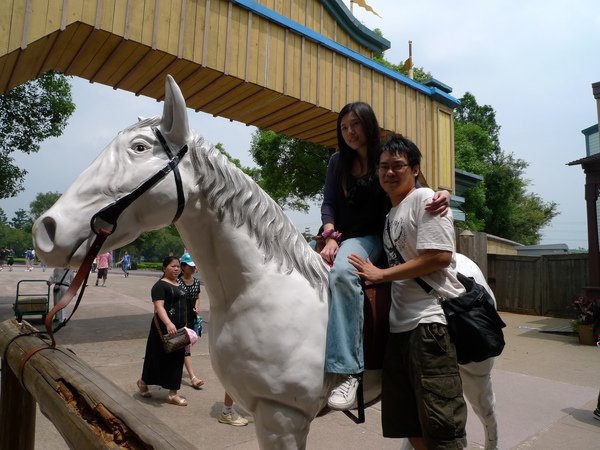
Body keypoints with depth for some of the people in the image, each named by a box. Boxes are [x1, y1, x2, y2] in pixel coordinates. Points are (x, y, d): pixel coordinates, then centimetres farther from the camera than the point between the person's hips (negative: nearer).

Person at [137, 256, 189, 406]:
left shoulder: (179, 285, 14)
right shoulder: (160, 285, -12)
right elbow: (159, 306, -24)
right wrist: (168, 324, -38)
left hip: (178, 328, 8)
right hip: (165, 328, -8)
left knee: (177, 359, 9)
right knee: (161, 358, 5)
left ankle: (173, 393, 17)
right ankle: (143, 382, 32)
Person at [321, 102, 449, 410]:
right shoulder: (338, 162, 12)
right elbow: (328, 203, 6)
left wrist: (441, 196, -24)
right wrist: (330, 237, -12)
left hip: (370, 237, -5)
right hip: (338, 236, 5)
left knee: (341, 273, -35)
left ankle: (347, 371, -35)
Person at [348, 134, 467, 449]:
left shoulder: (425, 199, -7)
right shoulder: (390, 213, 18)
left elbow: (439, 257, -17)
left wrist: (380, 274, -12)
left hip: (430, 318, -9)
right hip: (400, 322, 9)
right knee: (407, 423, 18)